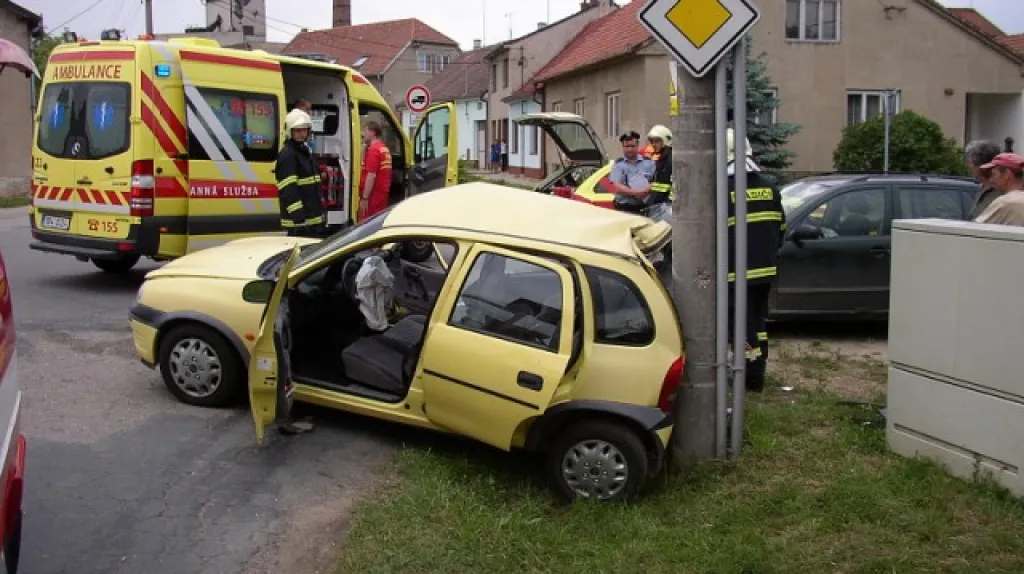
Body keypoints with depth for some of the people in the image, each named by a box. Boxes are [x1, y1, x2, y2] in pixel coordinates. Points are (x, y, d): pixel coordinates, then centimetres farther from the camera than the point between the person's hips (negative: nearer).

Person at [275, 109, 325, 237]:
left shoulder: (304, 151, 18)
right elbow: (288, 190, -23)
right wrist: (298, 216, -28)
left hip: (312, 218, 10)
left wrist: (319, 210, 25)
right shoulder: (287, 155, -14)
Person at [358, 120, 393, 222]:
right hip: (383, 194, 9)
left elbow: (371, 175, -19)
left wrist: (364, 198, -20)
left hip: (373, 195, -9)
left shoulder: (373, 149, -13)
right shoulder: (385, 148, 15)